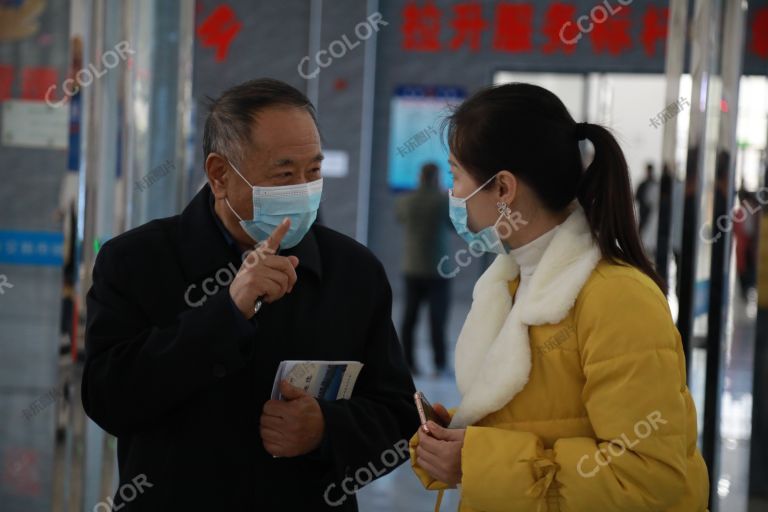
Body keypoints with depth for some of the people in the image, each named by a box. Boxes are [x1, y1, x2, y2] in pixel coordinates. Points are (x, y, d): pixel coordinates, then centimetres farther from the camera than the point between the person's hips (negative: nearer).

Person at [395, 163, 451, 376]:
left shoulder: (406, 201, 0)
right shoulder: (444, 201, -9)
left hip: (412, 268, 3)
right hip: (437, 269, -3)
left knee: (410, 316, 7)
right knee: (437, 318, -1)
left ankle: (408, 364, 6)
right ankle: (439, 364, -3)